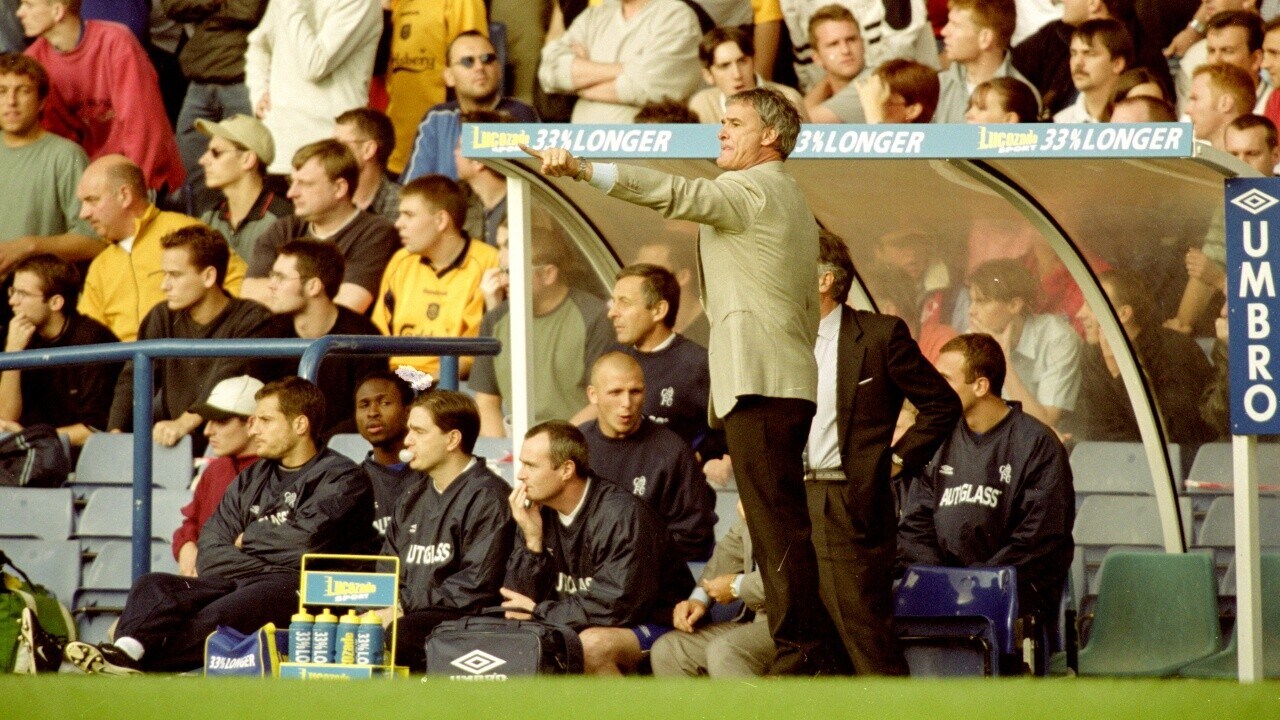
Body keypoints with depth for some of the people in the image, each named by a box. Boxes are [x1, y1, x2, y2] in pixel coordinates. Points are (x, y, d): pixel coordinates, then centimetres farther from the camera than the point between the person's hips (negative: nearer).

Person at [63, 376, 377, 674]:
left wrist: (249, 538, 7)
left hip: (299, 585, -7)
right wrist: (265, 570, -5)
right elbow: (210, 553, 13)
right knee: (154, 586, -18)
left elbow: (304, 540, -10)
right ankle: (127, 650, -46)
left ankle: (131, 657, -46)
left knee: (219, 617, -36)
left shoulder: (342, 478, 6)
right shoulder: (251, 480, 25)